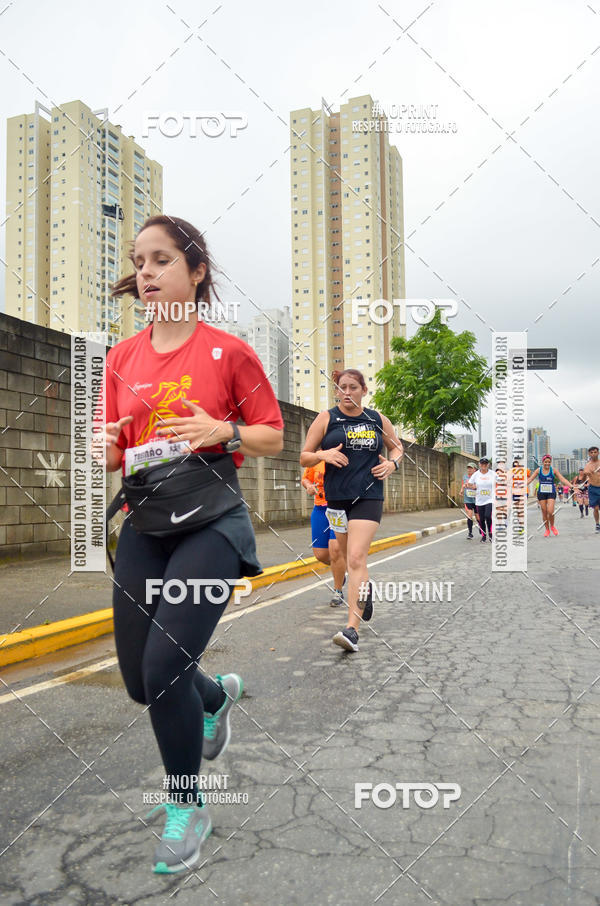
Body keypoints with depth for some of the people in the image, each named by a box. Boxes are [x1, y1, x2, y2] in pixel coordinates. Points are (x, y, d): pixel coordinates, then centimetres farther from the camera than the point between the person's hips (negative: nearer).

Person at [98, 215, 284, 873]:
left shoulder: (228, 351, -4)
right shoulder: (122, 357, 8)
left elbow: (274, 438, 1)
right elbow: (114, 455, 13)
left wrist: (224, 432, -17)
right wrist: (105, 446, -10)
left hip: (211, 521, -5)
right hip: (143, 522, 5)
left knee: (164, 666, -14)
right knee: (140, 680, 9)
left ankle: (188, 807, 14)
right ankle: (218, 694, 45)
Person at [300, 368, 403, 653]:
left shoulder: (378, 420, 7)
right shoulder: (326, 418, 2)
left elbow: (397, 446, 23)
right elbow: (304, 458, 3)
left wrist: (392, 463, 2)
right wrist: (323, 455, -17)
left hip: (369, 497, -2)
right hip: (337, 498, 2)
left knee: (356, 558, -15)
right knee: (350, 557, 15)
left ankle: (352, 629, -15)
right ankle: (365, 587, 49)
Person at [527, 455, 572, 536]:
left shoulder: (554, 470, -2)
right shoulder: (538, 470, 2)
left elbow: (563, 479, -4)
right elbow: (530, 479, 3)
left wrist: (571, 486, -13)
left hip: (551, 493, -2)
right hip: (541, 493, 2)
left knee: (550, 511, -14)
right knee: (544, 512, 4)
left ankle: (552, 526, 15)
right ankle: (547, 530, 19)